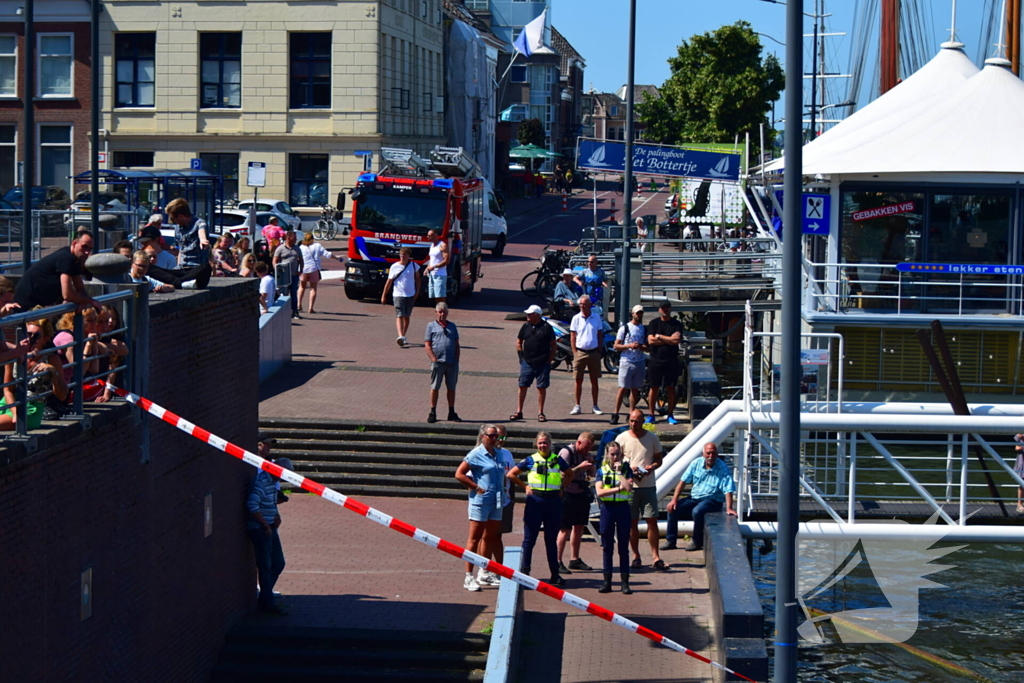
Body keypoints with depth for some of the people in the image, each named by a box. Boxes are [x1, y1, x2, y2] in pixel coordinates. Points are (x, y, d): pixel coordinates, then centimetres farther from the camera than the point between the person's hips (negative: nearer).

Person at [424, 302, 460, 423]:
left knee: (451, 388, 8)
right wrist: (434, 359, -10)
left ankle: (452, 413, 16)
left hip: (452, 363, 4)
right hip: (438, 362, -3)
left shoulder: (452, 326, 15)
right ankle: (433, 413, 9)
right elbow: (427, 344, -2)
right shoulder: (431, 326, 3)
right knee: (435, 388, 1)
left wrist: (457, 359, 6)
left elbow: (457, 344, 16)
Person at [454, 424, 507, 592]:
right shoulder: (476, 454, -8)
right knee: (475, 538, -4)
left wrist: (502, 488, 12)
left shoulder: (498, 454, 12)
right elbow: (459, 474, -10)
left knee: (489, 537, 11)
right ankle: (468, 577, -2)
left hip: (496, 502, 7)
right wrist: (476, 488, -11)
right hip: (480, 501, -7)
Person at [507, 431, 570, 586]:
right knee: (529, 538, -2)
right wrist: (525, 486, 3)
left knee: (551, 539, 9)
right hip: (535, 501, -2)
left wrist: (561, 487, 12)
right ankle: (524, 572, 1)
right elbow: (511, 474, 8)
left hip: (554, 502, 2)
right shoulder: (530, 460, 1)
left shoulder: (558, 460, 7)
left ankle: (555, 575, 14)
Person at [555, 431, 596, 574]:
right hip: (568, 494, -8)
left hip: (582, 493, 8)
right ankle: (557, 562, -5)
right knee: (565, 529, -8)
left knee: (579, 526, 13)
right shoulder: (566, 452, -12)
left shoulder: (587, 454, 11)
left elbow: (592, 474, 19)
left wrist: (591, 465, -1)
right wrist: (579, 467, -23)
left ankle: (574, 559, 23)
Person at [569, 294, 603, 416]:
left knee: (594, 380, 6)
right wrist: (575, 353, -4)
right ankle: (577, 406, 10)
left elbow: (600, 335, 8)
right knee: (578, 380, 4)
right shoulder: (576, 318, 0)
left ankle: (595, 406, 13)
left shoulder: (596, 317, 2)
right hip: (580, 352, -1)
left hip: (594, 352, 1)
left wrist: (599, 351, 1)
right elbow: (572, 337, 3)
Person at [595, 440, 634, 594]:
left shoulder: (626, 470, 4)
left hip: (623, 507, -1)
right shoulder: (602, 471, 5)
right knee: (607, 547, 4)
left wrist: (619, 471, -10)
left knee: (623, 546, 1)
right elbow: (599, 491, -7)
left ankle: (624, 581, 4)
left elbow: (628, 488, -13)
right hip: (607, 508, 1)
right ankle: (607, 581, 8)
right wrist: (618, 489, -12)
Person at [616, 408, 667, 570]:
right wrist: (628, 468, -14)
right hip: (629, 486, 0)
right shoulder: (622, 438, 2)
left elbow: (659, 459, 10)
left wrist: (652, 467, -11)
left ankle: (655, 557, -1)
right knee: (632, 522, 4)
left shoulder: (652, 437, 5)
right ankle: (636, 556, 13)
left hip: (648, 485, 0)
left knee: (652, 520, -3)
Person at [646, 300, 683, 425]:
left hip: (671, 361, 0)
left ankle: (670, 415, 12)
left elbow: (676, 340, -12)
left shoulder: (677, 324, 3)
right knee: (654, 388, 3)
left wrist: (659, 336, -8)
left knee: (671, 388, 3)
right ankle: (651, 415, 10)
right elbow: (650, 340, -7)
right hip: (656, 360, 0)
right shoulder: (654, 323, 5)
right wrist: (668, 340, -9)